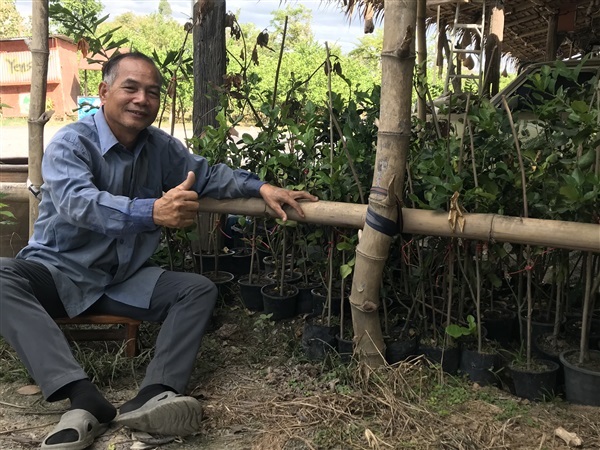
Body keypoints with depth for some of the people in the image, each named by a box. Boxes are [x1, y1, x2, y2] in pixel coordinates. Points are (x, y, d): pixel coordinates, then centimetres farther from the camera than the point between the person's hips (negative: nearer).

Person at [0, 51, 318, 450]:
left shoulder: (161, 147, 3)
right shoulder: (70, 143, -14)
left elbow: (207, 174, 17)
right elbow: (76, 202, -34)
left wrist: (261, 187, 1)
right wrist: (153, 211, -51)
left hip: (124, 280, 5)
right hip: (60, 272, -4)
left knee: (200, 289, -14)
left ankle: (153, 396, -35)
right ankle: (86, 400, -44)